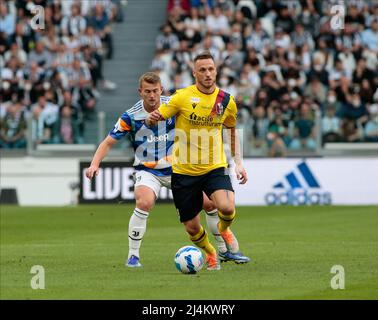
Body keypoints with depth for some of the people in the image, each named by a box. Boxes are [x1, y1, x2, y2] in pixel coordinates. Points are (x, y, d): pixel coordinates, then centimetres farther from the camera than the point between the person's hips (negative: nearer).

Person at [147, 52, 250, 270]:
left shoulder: (226, 101, 1)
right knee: (192, 227, 3)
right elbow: (154, 118, -7)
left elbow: (232, 130, 18)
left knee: (227, 207, -26)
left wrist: (239, 162, 10)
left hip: (215, 167, 1)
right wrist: (152, 119, -32)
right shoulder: (183, 97, -8)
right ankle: (210, 253, 36)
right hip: (184, 170, -1)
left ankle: (224, 229, 11)